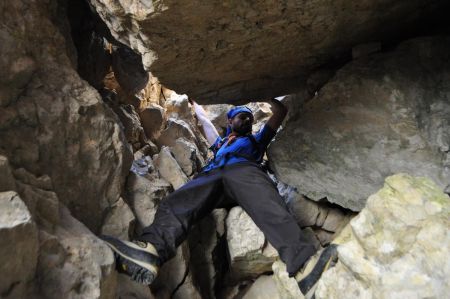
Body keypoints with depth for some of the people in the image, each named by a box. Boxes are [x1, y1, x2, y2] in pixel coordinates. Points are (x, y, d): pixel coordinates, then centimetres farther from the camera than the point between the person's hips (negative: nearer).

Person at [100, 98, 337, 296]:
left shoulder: (256, 139, 43)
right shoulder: (221, 142, 47)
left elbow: (280, 111, 47)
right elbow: (204, 120, 61)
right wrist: (195, 102, 75)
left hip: (244, 170, -2)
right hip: (211, 176, 2)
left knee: (268, 206, -38)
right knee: (174, 204, -32)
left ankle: (301, 262, -64)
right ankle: (150, 250, -60)